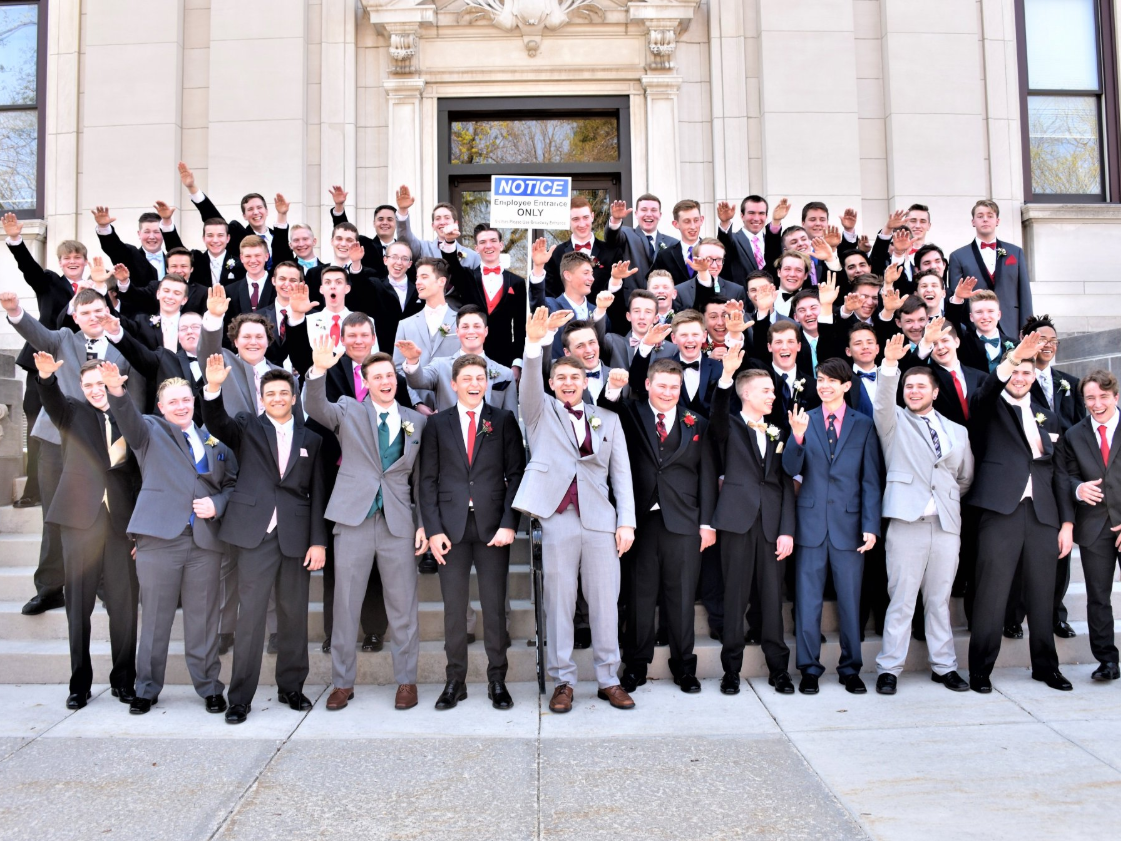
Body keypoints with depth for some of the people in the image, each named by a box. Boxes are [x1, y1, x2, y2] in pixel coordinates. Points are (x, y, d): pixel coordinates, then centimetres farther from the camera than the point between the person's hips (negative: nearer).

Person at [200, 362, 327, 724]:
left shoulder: (310, 439, 10)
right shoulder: (246, 427, 8)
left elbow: (317, 494, 7)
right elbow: (216, 423, -13)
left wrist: (319, 541, 1)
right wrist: (213, 388, -31)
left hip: (296, 537, 2)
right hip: (255, 534, -2)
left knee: (294, 615, 9)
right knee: (250, 615, -2)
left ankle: (291, 687, 24)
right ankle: (241, 697, 8)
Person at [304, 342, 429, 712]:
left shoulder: (416, 421, 10)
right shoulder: (349, 411, 6)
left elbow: (420, 477, 11)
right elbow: (315, 408, -15)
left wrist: (422, 523, 4)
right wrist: (319, 370, -32)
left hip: (398, 522, 1)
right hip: (353, 519, -1)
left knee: (403, 607, 5)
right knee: (345, 604, 6)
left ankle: (406, 681, 19)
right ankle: (342, 681, 19)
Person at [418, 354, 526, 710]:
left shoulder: (504, 420, 7)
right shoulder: (437, 423, 9)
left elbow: (516, 473, 2)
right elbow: (428, 479, 6)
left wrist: (508, 523, -8)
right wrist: (433, 529, -4)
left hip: (492, 526, -1)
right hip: (451, 527, 1)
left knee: (494, 607, 3)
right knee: (453, 607, 5)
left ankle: (497, 681, 14)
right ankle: (455, 681, 16)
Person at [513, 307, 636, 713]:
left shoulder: (608, 419, 15)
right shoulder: (541, 413, 12)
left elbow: (622, 474, 11)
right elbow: (530, 384, -9)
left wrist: (626, 522, 2)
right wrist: (534, 342, -26)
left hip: (601, 519, 2)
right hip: (557, 519, -1)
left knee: (605, 603, 4)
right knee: (558, 603, 3)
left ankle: (609, 680, 15)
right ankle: (562, 681, 13)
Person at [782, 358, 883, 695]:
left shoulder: (863, 425, 5)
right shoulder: (805, 420, 5)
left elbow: (871, 480, 2)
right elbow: (791, 468, -6)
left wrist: (870, 526, -6)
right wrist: (797, 437, -24)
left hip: (849, 523, 0)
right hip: (812, 522, 0)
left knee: (850, 600, 8)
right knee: (808, 600, 5)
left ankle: (850, 669, 21)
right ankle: (809, 668, 16)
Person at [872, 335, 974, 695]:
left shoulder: (957, 432, 18)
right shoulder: (894, 422, 8)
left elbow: (966, 478, 24)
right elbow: (883, 400, -12)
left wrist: (947, 498, 15)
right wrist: (889, 365, -25)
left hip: (947, 524, 3)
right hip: (907, 520, -3)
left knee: (940, 599, 9)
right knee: (901, 598, -3)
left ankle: (944, 666, 19)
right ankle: (889, 668, 4)